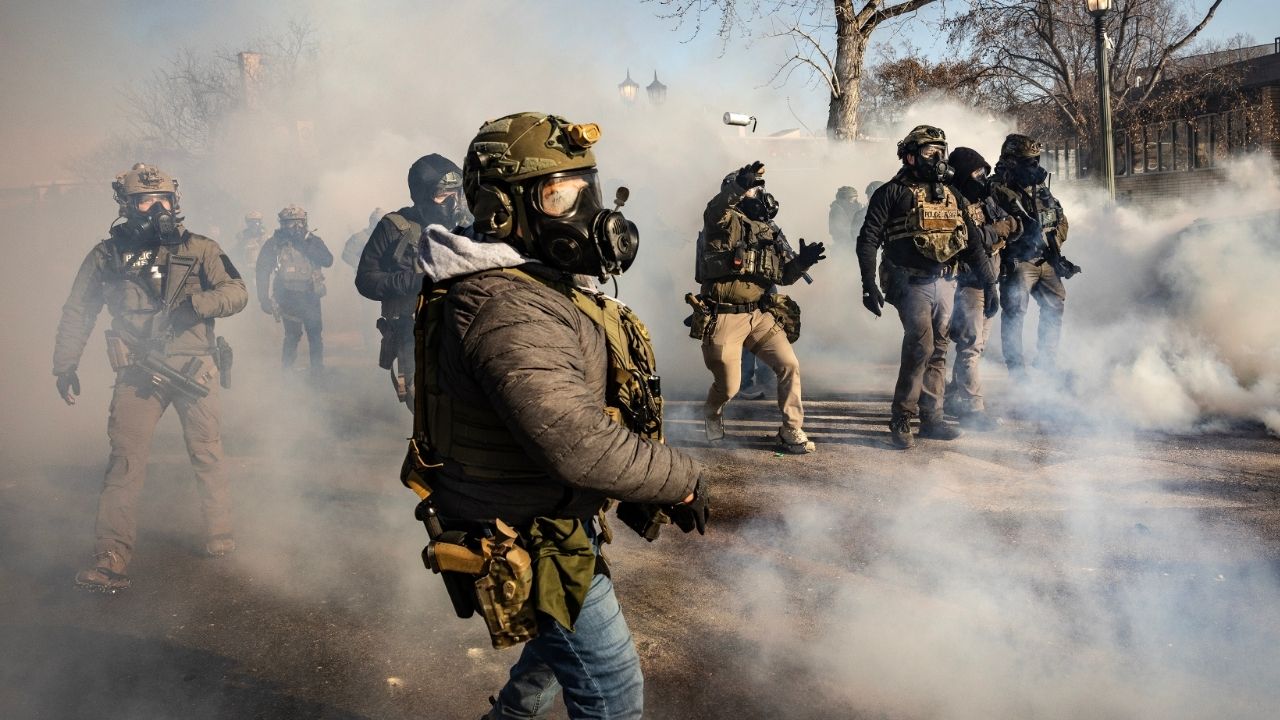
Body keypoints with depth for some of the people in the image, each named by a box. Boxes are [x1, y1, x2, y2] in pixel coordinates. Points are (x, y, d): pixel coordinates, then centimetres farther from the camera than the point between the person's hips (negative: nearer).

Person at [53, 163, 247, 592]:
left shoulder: (198, 249, 0)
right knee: (125, 458, -7)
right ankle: (112, 557, -5)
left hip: (194, 368, 0)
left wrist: (196, 304, -25)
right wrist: (65, 365, 10)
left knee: (207, 455, 9)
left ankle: (220, 536, 24)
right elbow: (77, 312, 11)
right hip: (139, 374, 0)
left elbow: (236, 292, -6)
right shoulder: (107, 255, 3)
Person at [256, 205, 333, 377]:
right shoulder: (274, 244, -4)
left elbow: (328, 260, -11)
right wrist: (264, 298, -5)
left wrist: (306, 246, -19)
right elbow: (263, 271, -1)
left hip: (310, 296, 2)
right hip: (288, 297, -2)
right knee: (292, 335, -3)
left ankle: (317, 369, 17)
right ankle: (287, 371, 12)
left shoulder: (312, 241, 2)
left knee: (315, 334, 3)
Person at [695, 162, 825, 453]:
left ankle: (791, 432, 7)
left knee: (789, 366, -7)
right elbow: (714, 211, -32)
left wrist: (802, 262, -9)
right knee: (728, 386, 4)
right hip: (723, 318, -5)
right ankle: (712, 414, 39)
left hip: (760, 315, 6)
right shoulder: (726, 222, -7)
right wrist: (739, 185, -50)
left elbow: (785, 275, 12)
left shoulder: (772, 233, 13)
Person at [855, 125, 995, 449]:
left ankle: (932, 419, 16)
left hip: (945, 283, 6)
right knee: (921, 344, -17)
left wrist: (990, 281, 13)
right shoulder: (893, 193, -2)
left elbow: (971, 242, 19)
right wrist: (869, 285, -15)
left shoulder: (951, 196, 15)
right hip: (912, 284, -6)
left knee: (937, 350, 8)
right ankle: (901, 418, -7)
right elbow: (868, 240, -7)